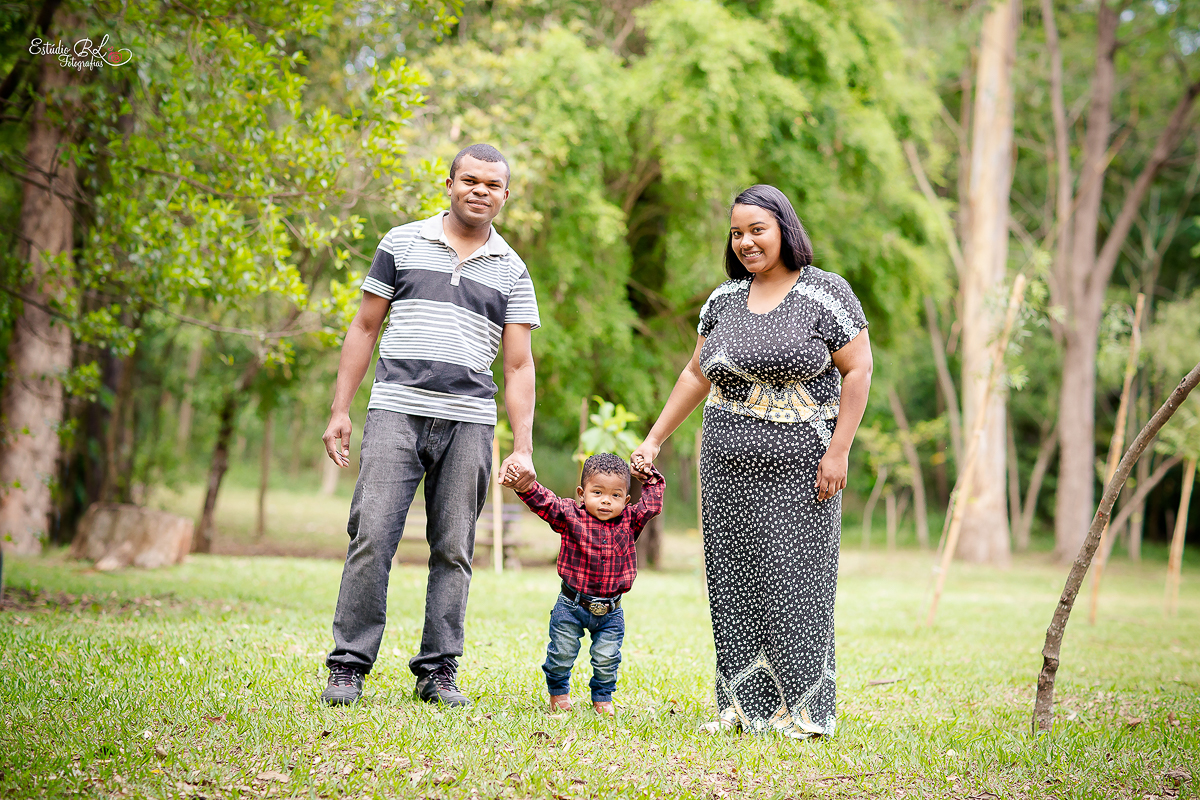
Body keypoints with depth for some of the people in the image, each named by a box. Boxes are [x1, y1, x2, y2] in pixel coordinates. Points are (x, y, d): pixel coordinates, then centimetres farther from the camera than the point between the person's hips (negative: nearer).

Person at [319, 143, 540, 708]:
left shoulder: (512, 271, 11)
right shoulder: (402, 244, 9)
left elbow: (518, 366, 8)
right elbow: (364, 328, 11)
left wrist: (523, 448, 0)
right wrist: (340, 410, 4)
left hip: (469, 423, 1)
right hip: (396, 412, -1)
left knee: (453, 550, 3)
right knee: (371, 537, -9)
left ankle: (438, 672, 10)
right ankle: (348, 666, -3)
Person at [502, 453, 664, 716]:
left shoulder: (629, 521, 0)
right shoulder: (570, 516, -7)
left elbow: (652, 505, 5)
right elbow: (543, 501, -16)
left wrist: (651, 478, 0)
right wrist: (522, 484, -29)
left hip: (610, 612, 1)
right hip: (572, 606, -1)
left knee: (607, 658, 6)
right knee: (562, 654, 10)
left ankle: (602, 697, 28)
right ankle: (558, 692, 34)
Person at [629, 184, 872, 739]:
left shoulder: (825, 293, -4)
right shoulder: (725, 299, 12)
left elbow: (858, 370, -7)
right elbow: (696, 375, 18)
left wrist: (838, 452, -13)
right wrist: (654, 439, 14)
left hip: (798, 466, -5)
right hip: (729, 465, 5)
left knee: (793, 580, -6)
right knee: (735, 582, 4)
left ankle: (800, 709, 2)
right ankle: (745, 705, 10)